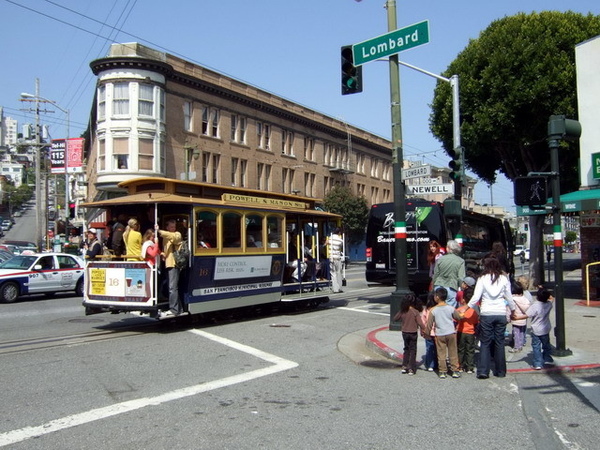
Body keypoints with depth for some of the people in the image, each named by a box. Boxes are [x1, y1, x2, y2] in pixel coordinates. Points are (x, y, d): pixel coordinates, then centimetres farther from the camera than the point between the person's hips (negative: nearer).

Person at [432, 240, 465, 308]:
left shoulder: (440, 259, 2)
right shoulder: (460, 261, -4)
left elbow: (435, 275, 8)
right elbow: (461, 278, -9)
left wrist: (434, 286, 19)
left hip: (439, 287, 2)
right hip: (451, 288, -2)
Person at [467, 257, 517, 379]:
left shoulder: (482, 279, -2)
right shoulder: (504, 279, 4)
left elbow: (476, 297, -7)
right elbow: (509, 298, 10)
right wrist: (513, 309, 24)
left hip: (486, 314, -2)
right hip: (501, 314, 2)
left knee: (485, 343, 4)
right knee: (499, 342, 11)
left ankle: (483, 371, -1)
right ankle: (500, 371, 16)